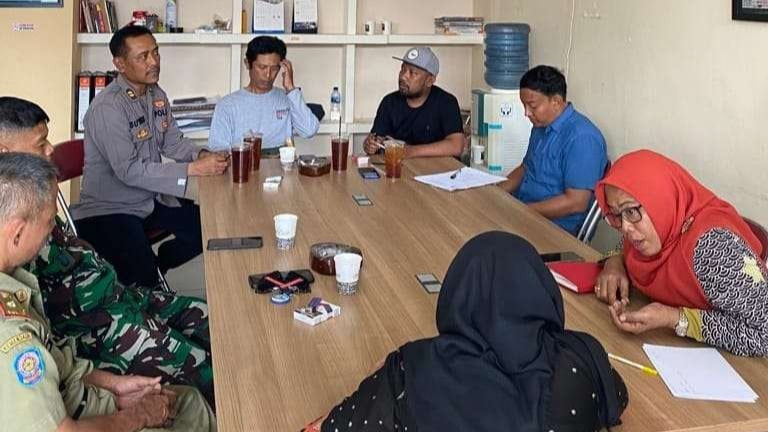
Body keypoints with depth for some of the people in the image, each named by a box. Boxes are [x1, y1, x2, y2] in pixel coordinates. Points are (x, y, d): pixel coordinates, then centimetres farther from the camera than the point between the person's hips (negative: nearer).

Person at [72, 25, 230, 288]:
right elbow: (129, 170, -26)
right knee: (142, 281, -23)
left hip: (151, 199, 8)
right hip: (108, 210, -8)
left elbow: (173, 142, 11)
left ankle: (152, 267, 23)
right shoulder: (107, 107, -22)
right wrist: (193, 169, -27)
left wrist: (203, 156, -11)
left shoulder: (157, 95, 4)